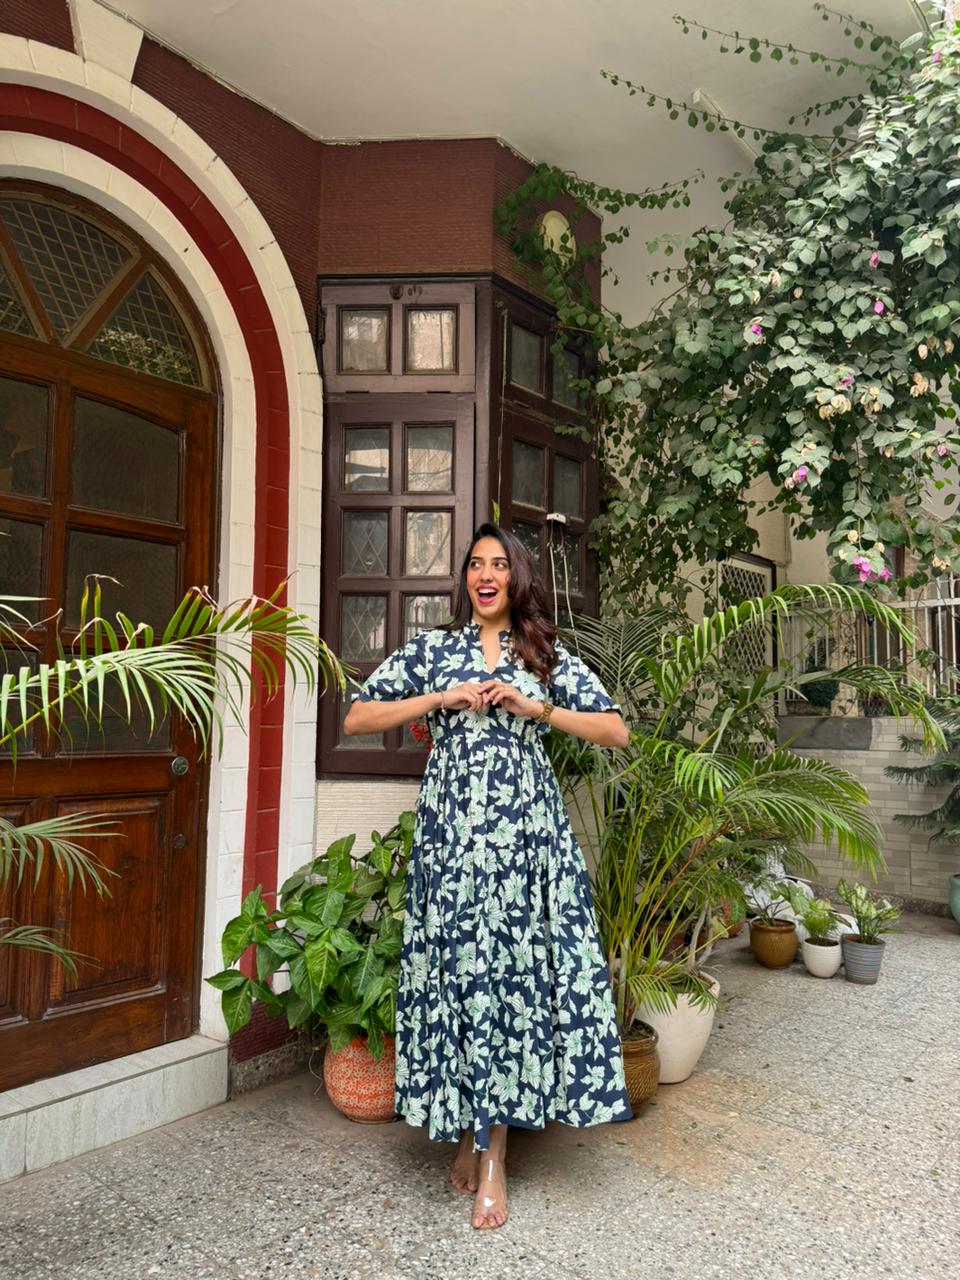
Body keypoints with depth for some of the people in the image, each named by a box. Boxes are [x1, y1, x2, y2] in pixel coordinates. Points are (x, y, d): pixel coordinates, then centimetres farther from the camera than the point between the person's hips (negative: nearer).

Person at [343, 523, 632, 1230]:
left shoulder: (550, 656, 11)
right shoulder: (432, 648, 10)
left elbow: (616, 730, 5)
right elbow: (357, 718, 5)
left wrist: (537, 708, -7)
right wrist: (440, 698, -6)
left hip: (526, 830, 0)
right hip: (452, 828, 0)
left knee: (516, 972, -1)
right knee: (458, 972, 1)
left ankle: (492, 1151, 12)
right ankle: (470, 1137, 19)